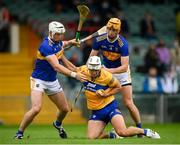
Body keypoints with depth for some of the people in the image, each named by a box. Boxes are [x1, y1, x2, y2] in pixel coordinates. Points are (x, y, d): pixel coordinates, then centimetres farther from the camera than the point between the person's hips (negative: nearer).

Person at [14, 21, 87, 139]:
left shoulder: (58, 42, -2)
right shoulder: (46, 46, -28)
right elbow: (56, 67, -37)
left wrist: (69, 42, 15)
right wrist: (74, 74, -44)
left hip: (52, 81, 8)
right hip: (39, 80, -8)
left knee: (65, 109, 13)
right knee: (36, 108, -26)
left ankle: (58, 124, 46)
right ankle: (19, 133, -11)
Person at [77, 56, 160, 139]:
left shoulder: (107, 76, -20)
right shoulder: (83, 71, -9)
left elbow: (118, 87, -3)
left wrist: (106, 94, -16)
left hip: (109, 106, -5)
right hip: (96, 112, 5)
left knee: (123, 132, -21)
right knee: (91, 137, -10)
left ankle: (145, 132, 5)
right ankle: (112, 135, 18)